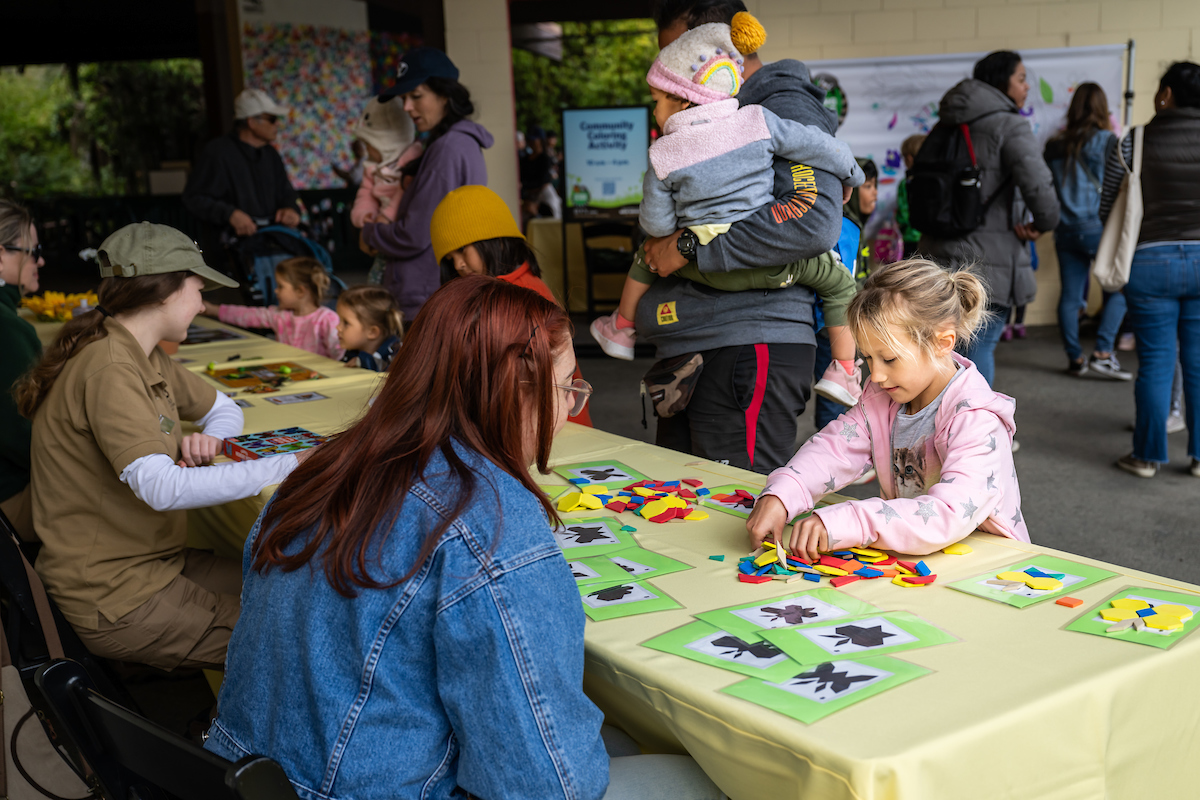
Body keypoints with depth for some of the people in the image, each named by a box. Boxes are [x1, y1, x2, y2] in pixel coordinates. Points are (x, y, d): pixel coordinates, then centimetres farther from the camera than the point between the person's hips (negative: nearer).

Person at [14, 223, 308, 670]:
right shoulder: (109, 372, -23)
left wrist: (211, 439, -4)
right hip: (116, 601, -9)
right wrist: (290, 466, -33)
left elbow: (224, 410, 21)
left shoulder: (145, 359, 8)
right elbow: (162, 488, -34)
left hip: (154, 562, 10)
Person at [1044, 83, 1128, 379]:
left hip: (1065, 230, 5)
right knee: (1118, 288, 5)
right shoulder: (1106, 141, -6)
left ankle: (1075, 359, 11)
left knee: (1070, 295, 7)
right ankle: (1102, 353, -6)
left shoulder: (1054, 146, 8)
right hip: (1097, 227, -5)